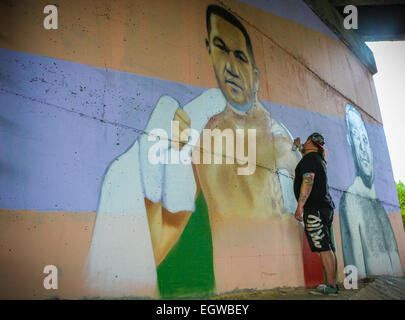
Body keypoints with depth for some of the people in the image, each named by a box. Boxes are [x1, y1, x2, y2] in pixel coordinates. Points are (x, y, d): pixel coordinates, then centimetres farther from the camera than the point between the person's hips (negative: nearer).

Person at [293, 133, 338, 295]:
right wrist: (299, 146, 59)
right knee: (328, 248, 8)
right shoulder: (318, 159, 21)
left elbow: (308, 181, -19)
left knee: (324, 248, -11)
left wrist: (300, 206, -22)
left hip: (314, 208, -10)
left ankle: (331, 286, -10)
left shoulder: (309, 158, -6)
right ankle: (332, 283, 12)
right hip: (325, 207, 10)